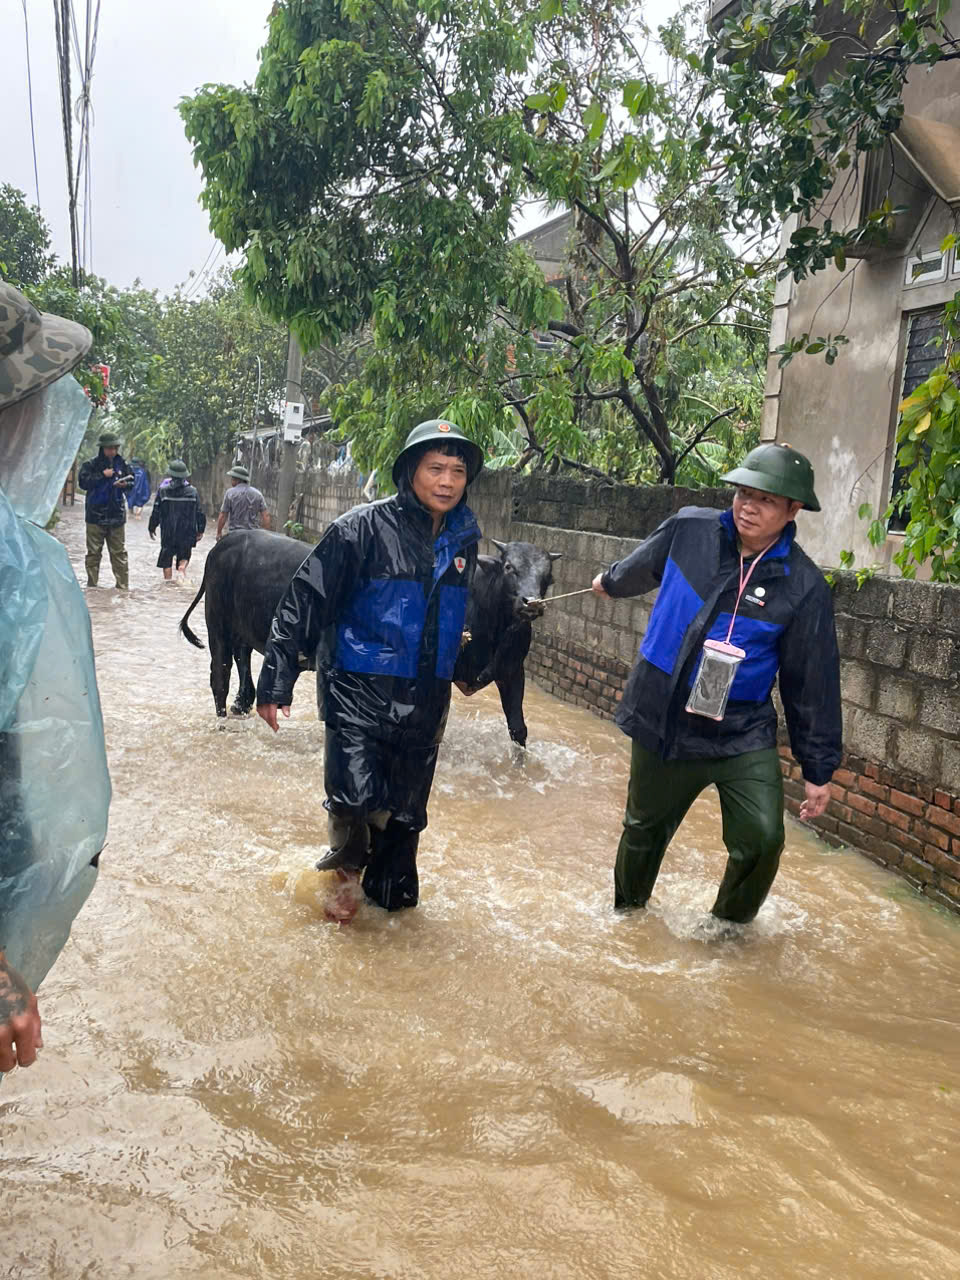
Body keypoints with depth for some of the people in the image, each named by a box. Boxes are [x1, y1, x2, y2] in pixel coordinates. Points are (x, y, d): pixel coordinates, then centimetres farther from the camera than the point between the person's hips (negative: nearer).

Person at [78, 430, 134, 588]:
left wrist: (125, 484, -7)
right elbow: (83, 481, -11)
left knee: (119, 553, 3)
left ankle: (123, 586, 7)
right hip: (95, 515, -2)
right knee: (93, 553, 5)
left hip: (116, 515, 2)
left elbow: (132, 481, 14)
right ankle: (92, 585, 12)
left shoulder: (122, 464, 7)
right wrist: (102, 475, -16)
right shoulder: (91, 465, -2)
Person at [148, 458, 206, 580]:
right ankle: (182, 568, -14)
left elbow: (156, 512, -2)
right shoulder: (192, 491, -2)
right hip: (187, 533, 1)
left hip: (168, 532, -1)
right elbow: (199, 512, 2)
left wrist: (152, 528, 10)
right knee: (184, 556, 14)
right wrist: (200, 530, 11)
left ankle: (168, 580, 8)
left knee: (166, 558, 11)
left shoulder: (163, 490, -6)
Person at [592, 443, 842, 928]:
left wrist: (818, 770, -1)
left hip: (742, 735, -2)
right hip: (661, 721, 2)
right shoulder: (688, 530, -8)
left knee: (761, 839, -16)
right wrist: (611, 582, 37)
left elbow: (813, 684, -6)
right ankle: (627, 910, 46)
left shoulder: (803, 587, -12)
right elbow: (645, 565, 17)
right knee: (644, 829, 16)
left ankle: (728, 925, 15)